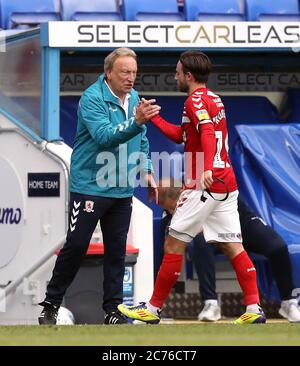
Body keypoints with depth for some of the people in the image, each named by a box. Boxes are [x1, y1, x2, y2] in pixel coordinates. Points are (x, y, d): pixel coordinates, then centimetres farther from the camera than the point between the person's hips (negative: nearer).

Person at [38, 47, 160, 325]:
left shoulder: (134, 98, 7)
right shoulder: (92, 99, -16)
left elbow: (142, 141, 20)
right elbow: (104, 136, -31)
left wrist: (147, 171, 12)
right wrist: (136, 122, -42)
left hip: (122, 189, 6)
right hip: (90, 186, -6)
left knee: (117, 249, 7)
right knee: (76, 245, -4)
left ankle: (113, 310, 13)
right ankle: (51, 305, 7)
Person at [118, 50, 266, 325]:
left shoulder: (196, 100, -9)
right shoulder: (213, 99, 20)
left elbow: (207, 132, -27)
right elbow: (180, 135, 28)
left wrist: (207, 168, -41)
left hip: (204, 186, -9)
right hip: (227, 184, 9)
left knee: (174, 244, 0)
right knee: (233, 247, 4)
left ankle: (153, 309, 5)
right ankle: (254, 309, -7)